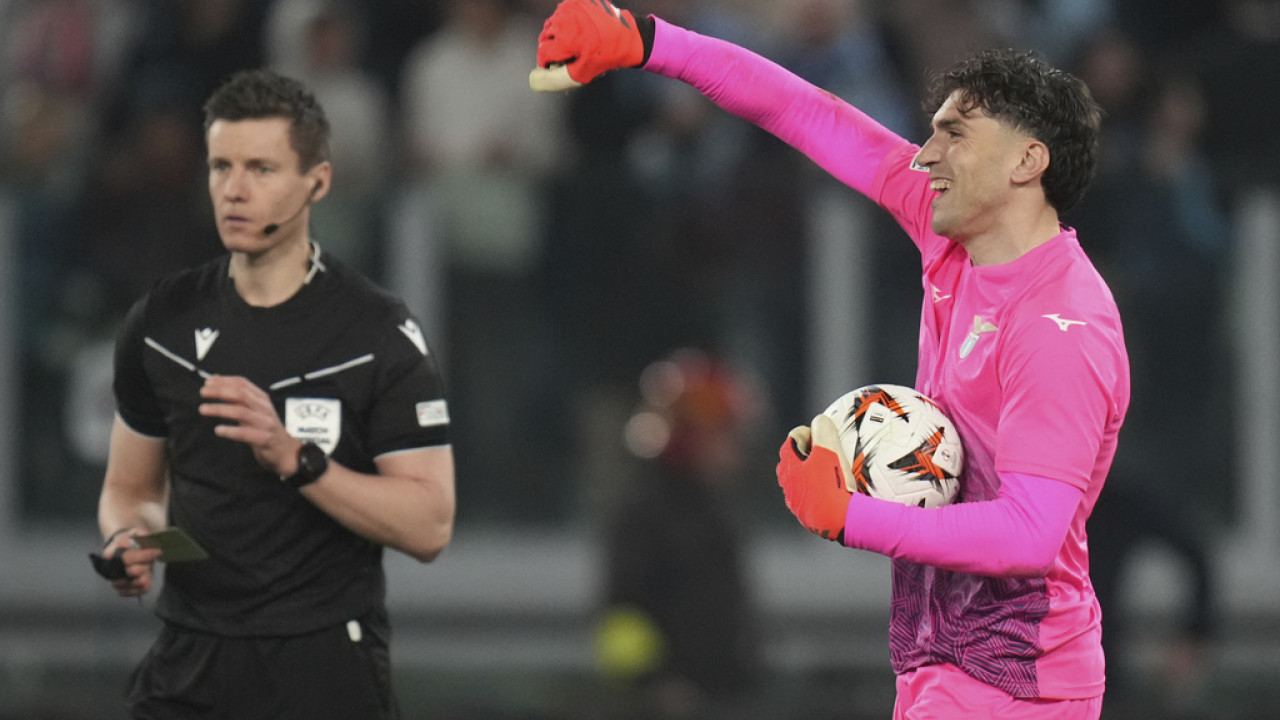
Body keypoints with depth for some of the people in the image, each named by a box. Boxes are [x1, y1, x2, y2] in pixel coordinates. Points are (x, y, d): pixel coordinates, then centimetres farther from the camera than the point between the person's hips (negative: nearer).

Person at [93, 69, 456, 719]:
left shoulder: (380, 331, -7)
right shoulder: (162, 322, 7)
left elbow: (428, 526, -12)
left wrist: (295, 457, -22)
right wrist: (128, 541, -5)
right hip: (187, 666, 3)